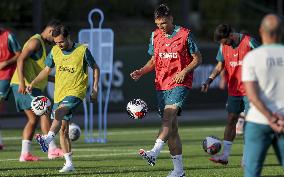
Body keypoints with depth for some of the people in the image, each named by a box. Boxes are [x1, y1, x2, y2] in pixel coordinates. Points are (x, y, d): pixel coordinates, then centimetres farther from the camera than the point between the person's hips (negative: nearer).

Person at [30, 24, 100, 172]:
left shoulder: (82, 50, -7)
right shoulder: (55, 51, 5)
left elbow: (95, 68, 4)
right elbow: (47, 70, 14)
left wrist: (95, 88, -3)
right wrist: (33, 83, 1)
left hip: (76, 92, -6)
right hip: (60, 93, 6)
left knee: (59, 112, -33)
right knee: (63, 129, 4)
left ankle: (48, 138, -53)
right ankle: (69, 163, 9)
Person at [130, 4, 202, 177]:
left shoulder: (185, 34, -5)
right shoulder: (155, 36, 10)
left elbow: (198, 59, 0)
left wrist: (184, 72, -15)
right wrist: (141, 72, 1)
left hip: (180, 84, -6)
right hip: (162, 84, 6)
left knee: (168, 116, -27)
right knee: (171, 127, 6)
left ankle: (154, 153, -41)